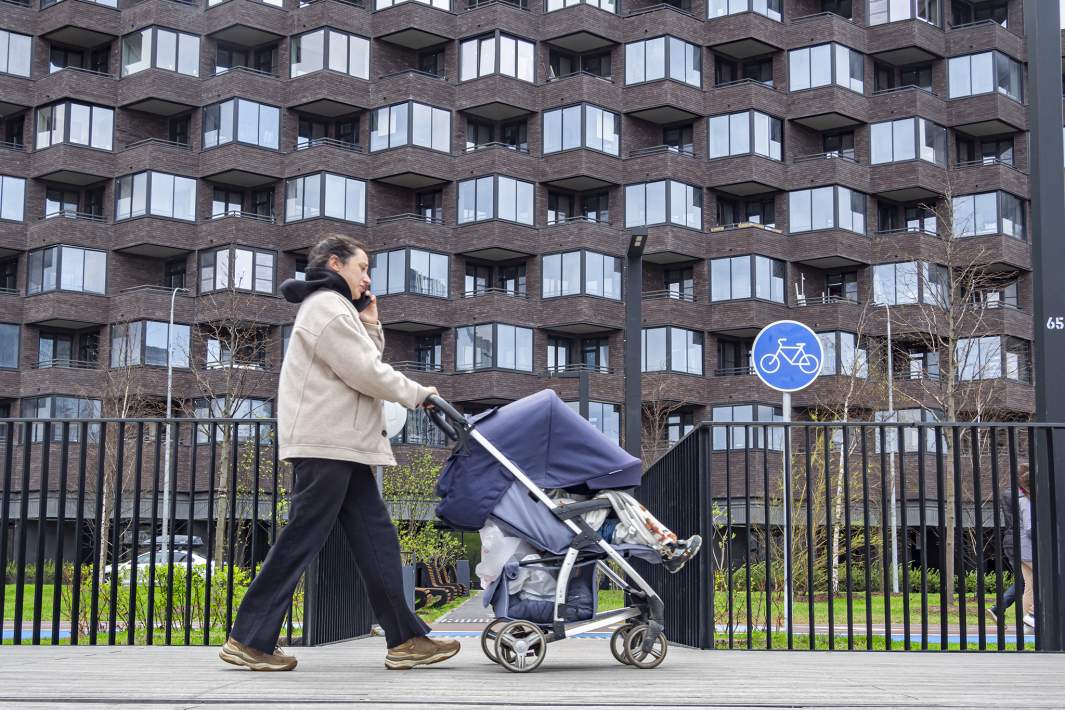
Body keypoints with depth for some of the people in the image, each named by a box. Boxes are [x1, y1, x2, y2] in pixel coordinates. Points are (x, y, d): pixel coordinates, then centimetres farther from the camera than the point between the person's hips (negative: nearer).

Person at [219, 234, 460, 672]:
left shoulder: (333, 307, 26)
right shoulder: (327, 306, -7)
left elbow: (364, 367, 22)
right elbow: (366, 373, -13)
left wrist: (371, 328, 11)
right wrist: (417, 395, -2)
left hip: (344, 446, 11)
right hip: (325, 443, -11)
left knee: (377, 539, 5)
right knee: (301, 541, -8)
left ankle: (405, 639, 4)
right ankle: (249, 641, -3)